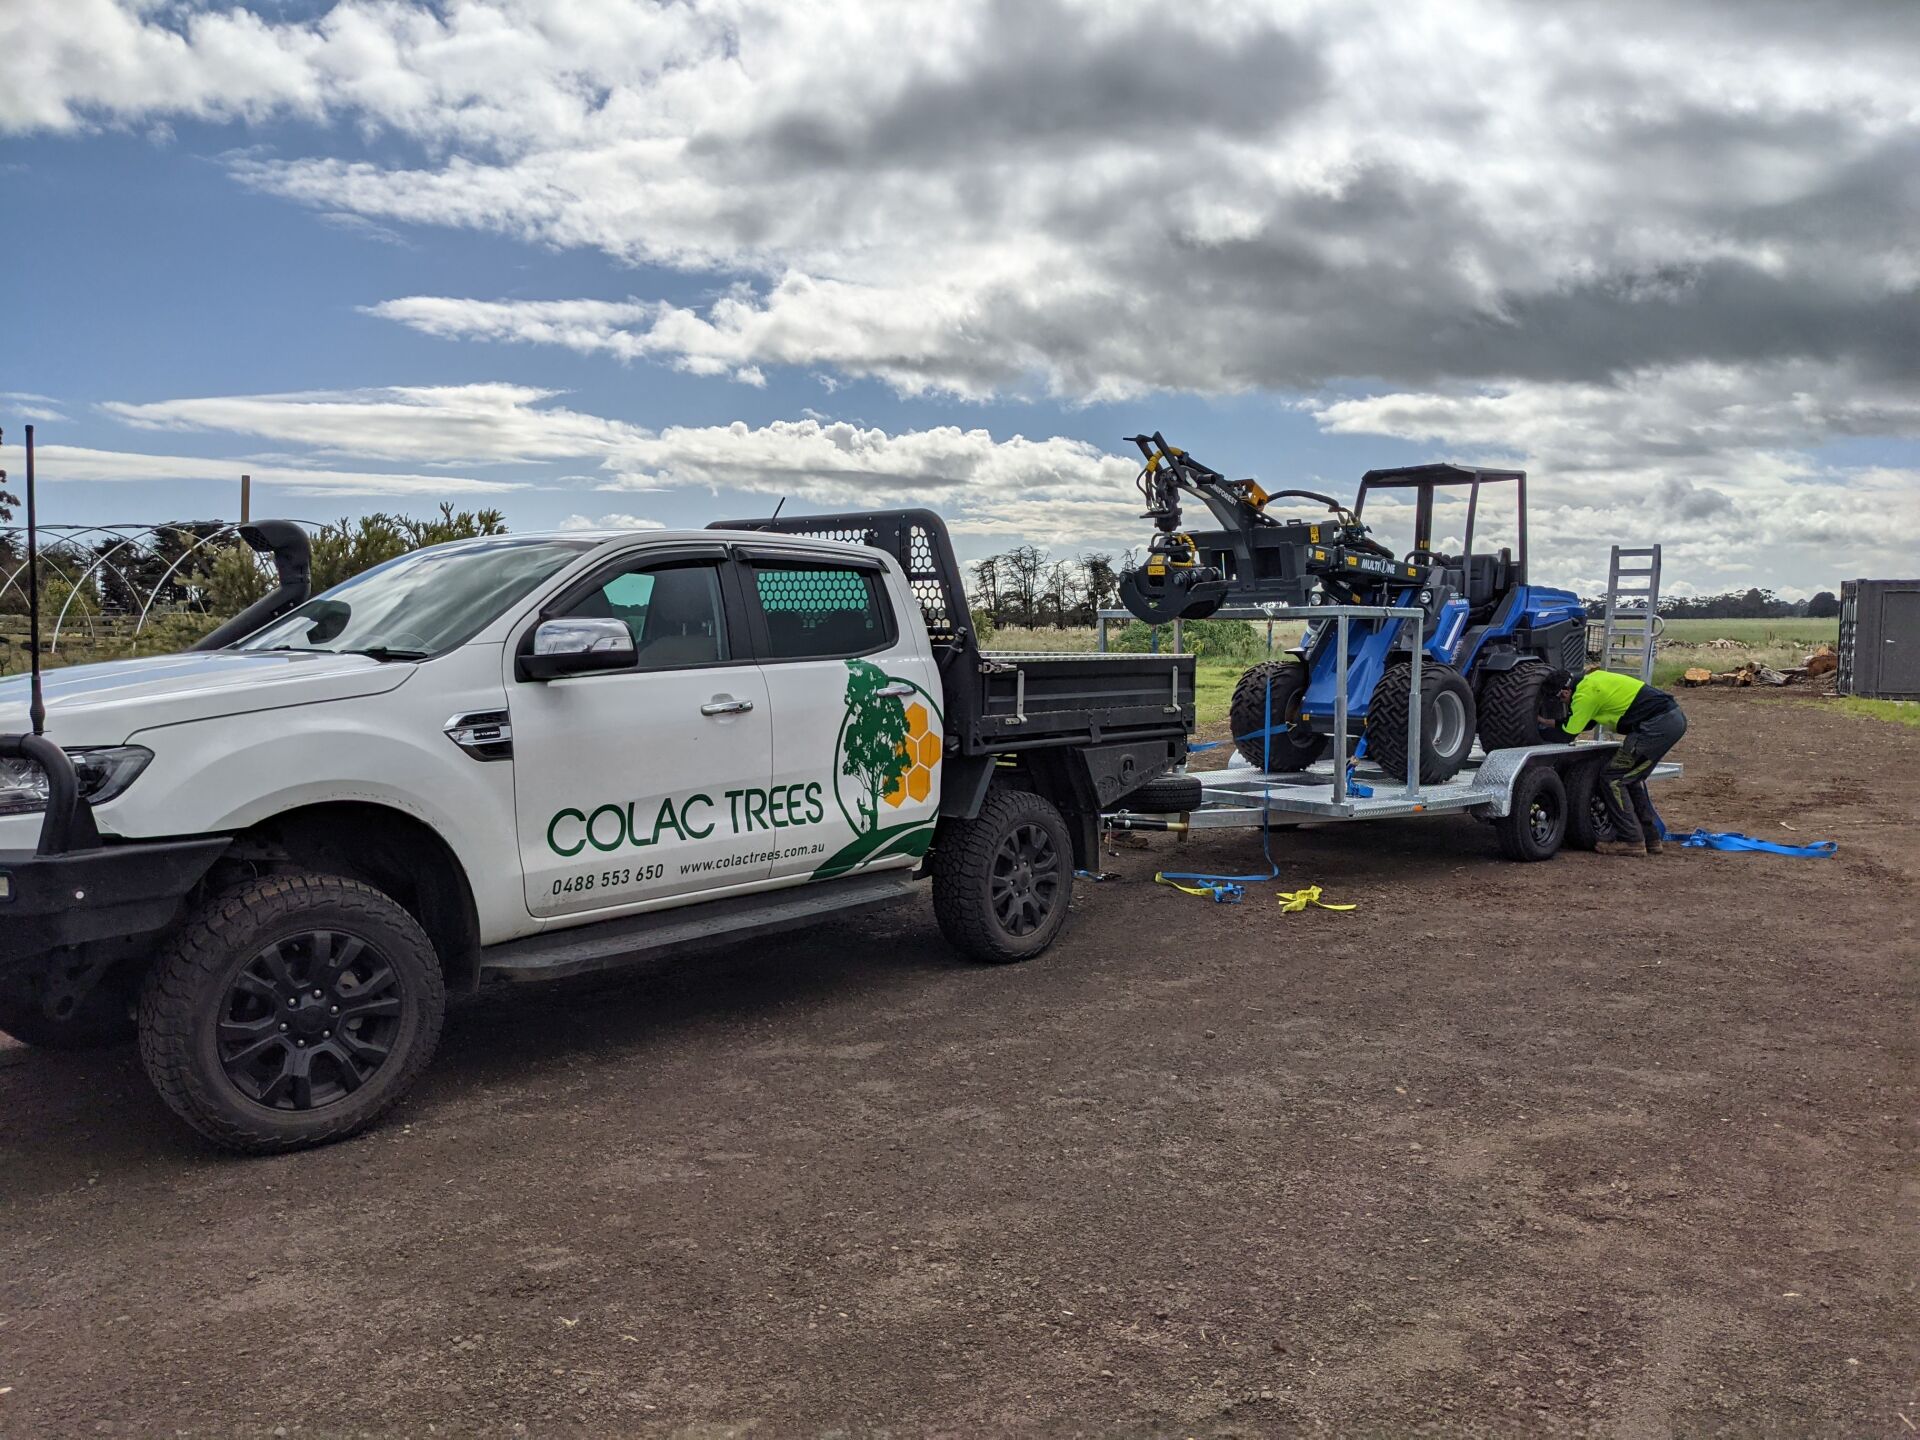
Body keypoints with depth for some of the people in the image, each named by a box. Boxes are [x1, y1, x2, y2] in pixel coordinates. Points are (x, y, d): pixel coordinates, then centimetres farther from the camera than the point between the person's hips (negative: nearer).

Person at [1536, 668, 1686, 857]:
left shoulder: (1584, 694, -12)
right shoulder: (1591, 679, 16)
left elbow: (1567, 735, -7)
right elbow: (1587, 721, 26)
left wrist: (1545, 724, 9)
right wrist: (1552, 722, 20)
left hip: (1657, 725, -10)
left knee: (1612, 778, -3)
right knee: (1632, 778, 20)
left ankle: (1631, 841, 0)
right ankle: (1650, 838, 24)